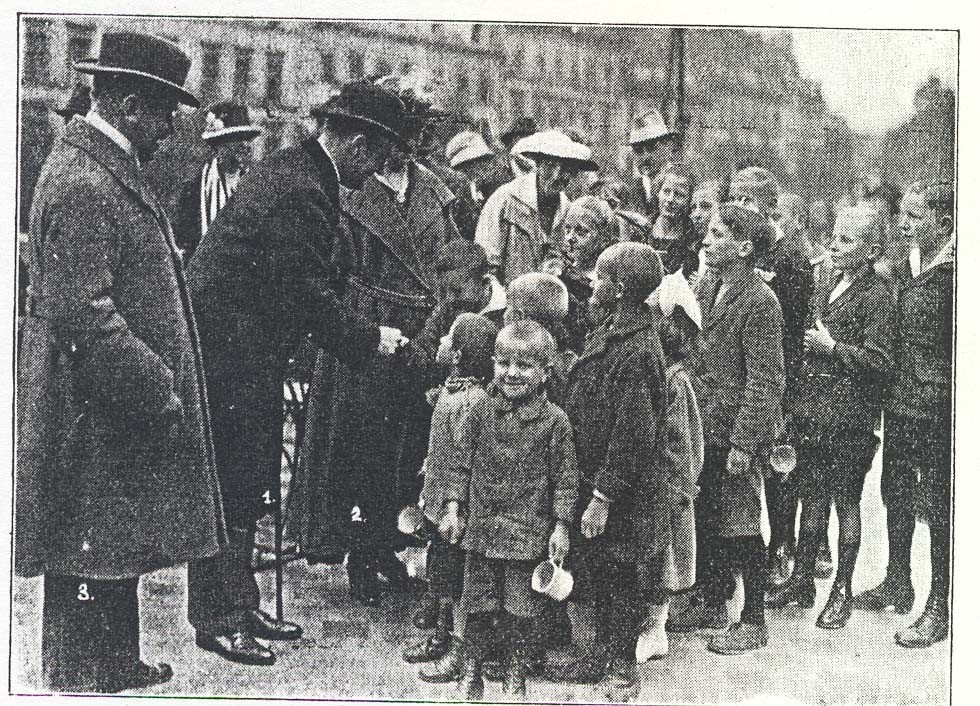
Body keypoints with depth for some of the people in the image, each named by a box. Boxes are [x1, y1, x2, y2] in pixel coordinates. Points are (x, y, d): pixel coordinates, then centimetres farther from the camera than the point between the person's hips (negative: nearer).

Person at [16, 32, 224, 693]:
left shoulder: (111, 167, 12)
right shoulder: (79, 184, -20)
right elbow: (84, 316, -25)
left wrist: (161, 384, 19)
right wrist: (159, 390, -21)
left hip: (122, 407, 10)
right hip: (92, 415, -10)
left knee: (119, 550, 20)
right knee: (87, 558, 2)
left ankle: (117, 663, 33)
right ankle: (79, 678, 15)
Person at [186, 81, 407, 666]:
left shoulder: (290, 170, 12)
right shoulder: (299, 191, -21)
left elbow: (309, 284, 18)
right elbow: (308, 297, -22)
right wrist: (370, 339, -11)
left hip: (246, 350, 11)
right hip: (229, 351, -11)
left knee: (248, 484, 15)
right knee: (232, 487, -2)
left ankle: (240, 606, 25)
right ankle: (217, 618, 9)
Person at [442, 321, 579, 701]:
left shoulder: (554, 421, -6)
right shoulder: (482, 412, 2)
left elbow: (565, 478, -3)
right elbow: (462, 462, 8)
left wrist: (560, 526, -5)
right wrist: (453, 506, 2)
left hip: (528, 534, -2)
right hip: (481, 527, 2)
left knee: (518, 612, 6)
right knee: (477, 608, 9)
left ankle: (515, 680, 23)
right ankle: (470, 676, 22)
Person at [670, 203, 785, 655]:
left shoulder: (759, 303, -16)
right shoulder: (705, 289, 9)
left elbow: (764, 381, -18)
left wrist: (744, 443, -20)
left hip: (735, 431, -8)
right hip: (702, 427, 8)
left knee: (741, 525, 1)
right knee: (706, 520, 16)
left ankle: (754, 621, 14)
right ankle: (713, 604, 31)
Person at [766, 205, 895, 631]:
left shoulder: (877, 296, -10)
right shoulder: (828, 290, 14)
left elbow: (880, 362, -16)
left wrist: (832, 348, -17)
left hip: (850, 416, -7)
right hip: (813, 410, 7)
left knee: (846, 501, 2)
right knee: (811, 496, 12)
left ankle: (842, 592, 12)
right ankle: (801, 580, 22)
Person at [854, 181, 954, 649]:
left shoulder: (953, 275, -16)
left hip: (937, 414, -8)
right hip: (900, 407, 8)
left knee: (937, 507, 2)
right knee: (895, 496, 18)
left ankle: (940, 608, 14)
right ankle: (897, 584, 35)